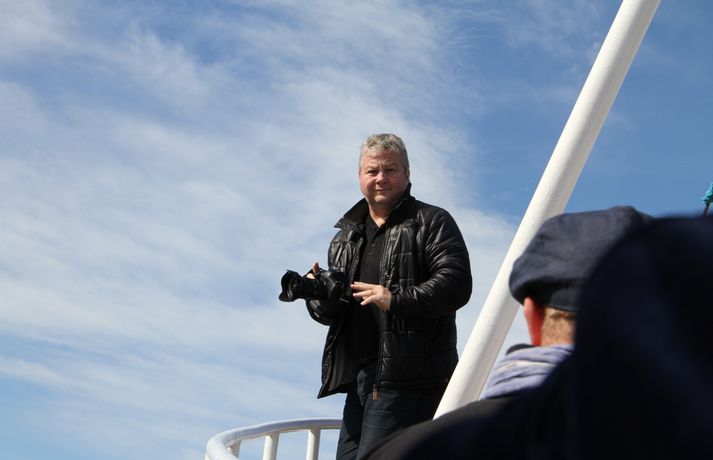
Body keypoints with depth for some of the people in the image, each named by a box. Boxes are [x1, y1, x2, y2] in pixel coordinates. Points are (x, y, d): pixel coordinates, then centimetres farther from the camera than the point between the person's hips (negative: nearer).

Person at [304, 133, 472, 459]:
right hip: (358, 376, 7)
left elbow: (456, 283, -13)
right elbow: (330, 312, 20)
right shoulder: (347, 234, 20)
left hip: (409, 378, -7)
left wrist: (396, 300, -24)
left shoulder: (432, 222, 1)